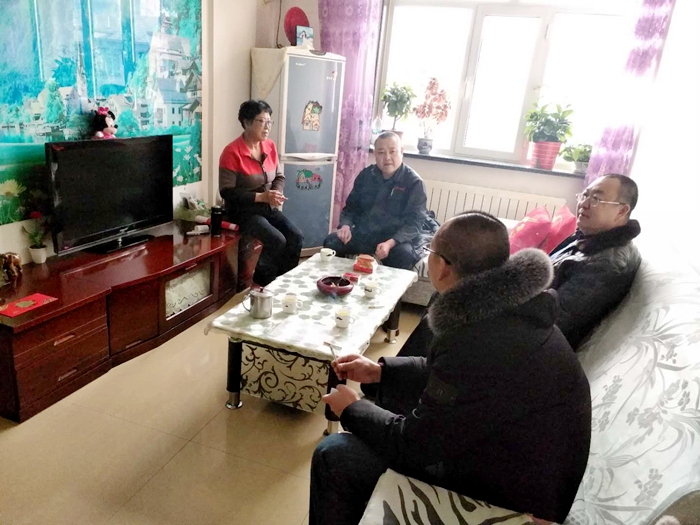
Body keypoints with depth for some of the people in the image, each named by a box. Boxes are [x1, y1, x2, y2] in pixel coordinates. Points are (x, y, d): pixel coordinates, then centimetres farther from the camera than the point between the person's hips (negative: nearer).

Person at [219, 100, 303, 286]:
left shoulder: (270, 147, 4)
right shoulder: (232, 152, -16)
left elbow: (279, 177, 13)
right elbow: (227, 192, -18)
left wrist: (277, 193, -10)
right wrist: (262, 196, -24)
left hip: (268, 208, 7)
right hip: (243, 211, -6)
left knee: (296, 237, -14)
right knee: (277, 241, -24)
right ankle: (262, 282, 0)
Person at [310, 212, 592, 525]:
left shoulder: (482, 343, -35)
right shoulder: (509, 304, -6)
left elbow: (411, 444, -22)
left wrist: (351, 409, -4)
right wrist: (380, 370, 7)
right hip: (514, 449, 9)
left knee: (334, 457, -8)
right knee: (396, 386, 19)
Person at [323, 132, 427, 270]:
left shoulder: (414, 183, -9)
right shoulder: (366, 175, 5)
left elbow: (414, 222, -15)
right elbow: (351, 207, 12)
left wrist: (390, 243, -32)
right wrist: (346, 225, -12)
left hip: (398, 239, -4)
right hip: (363, 234, 4)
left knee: (404, 255, -35)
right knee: (331, 242, -16)